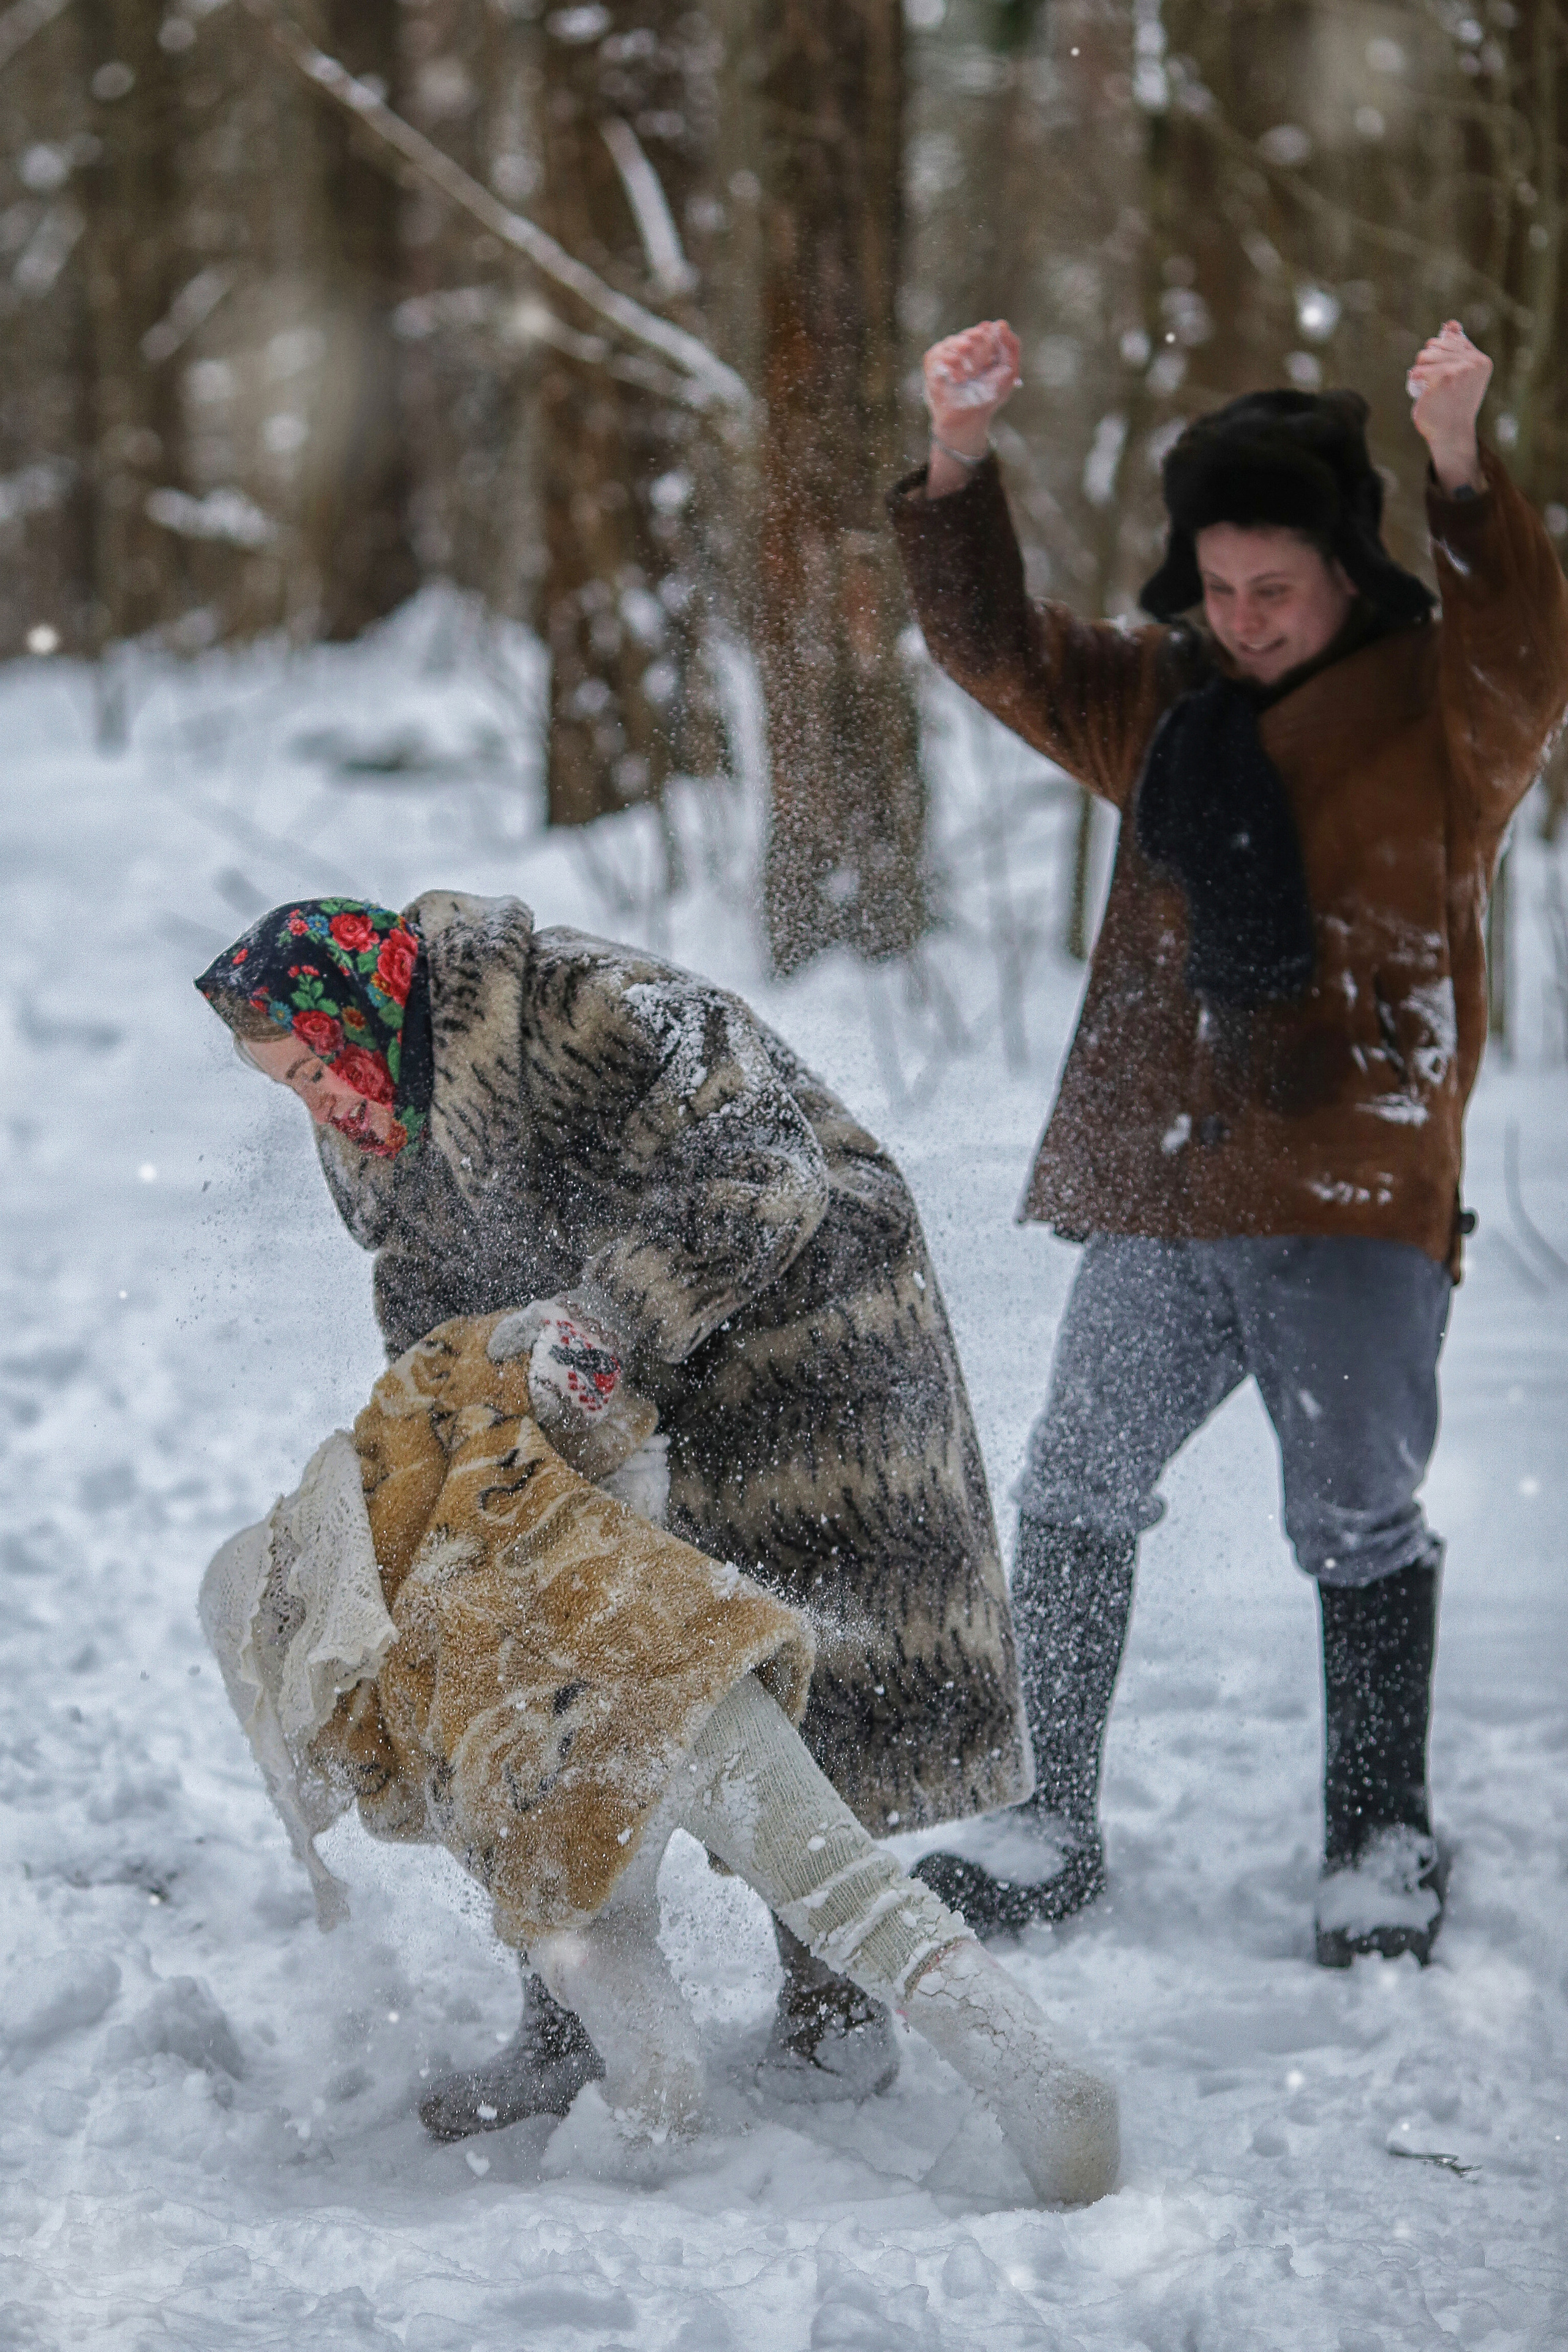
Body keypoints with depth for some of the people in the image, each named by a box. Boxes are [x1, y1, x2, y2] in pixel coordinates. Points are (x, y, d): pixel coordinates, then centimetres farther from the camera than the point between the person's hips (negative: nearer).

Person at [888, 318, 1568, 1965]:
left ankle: (1381, 1848, 14)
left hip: (1355, 1197, -5)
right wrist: (959, 460, -6)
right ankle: (1050, 1827, 18)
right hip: (1158, 1181, 5)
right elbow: (993, 648, 10)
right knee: (1074, 1497, 5)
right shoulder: (1162, 699, 15)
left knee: (1355, 1518, -1)